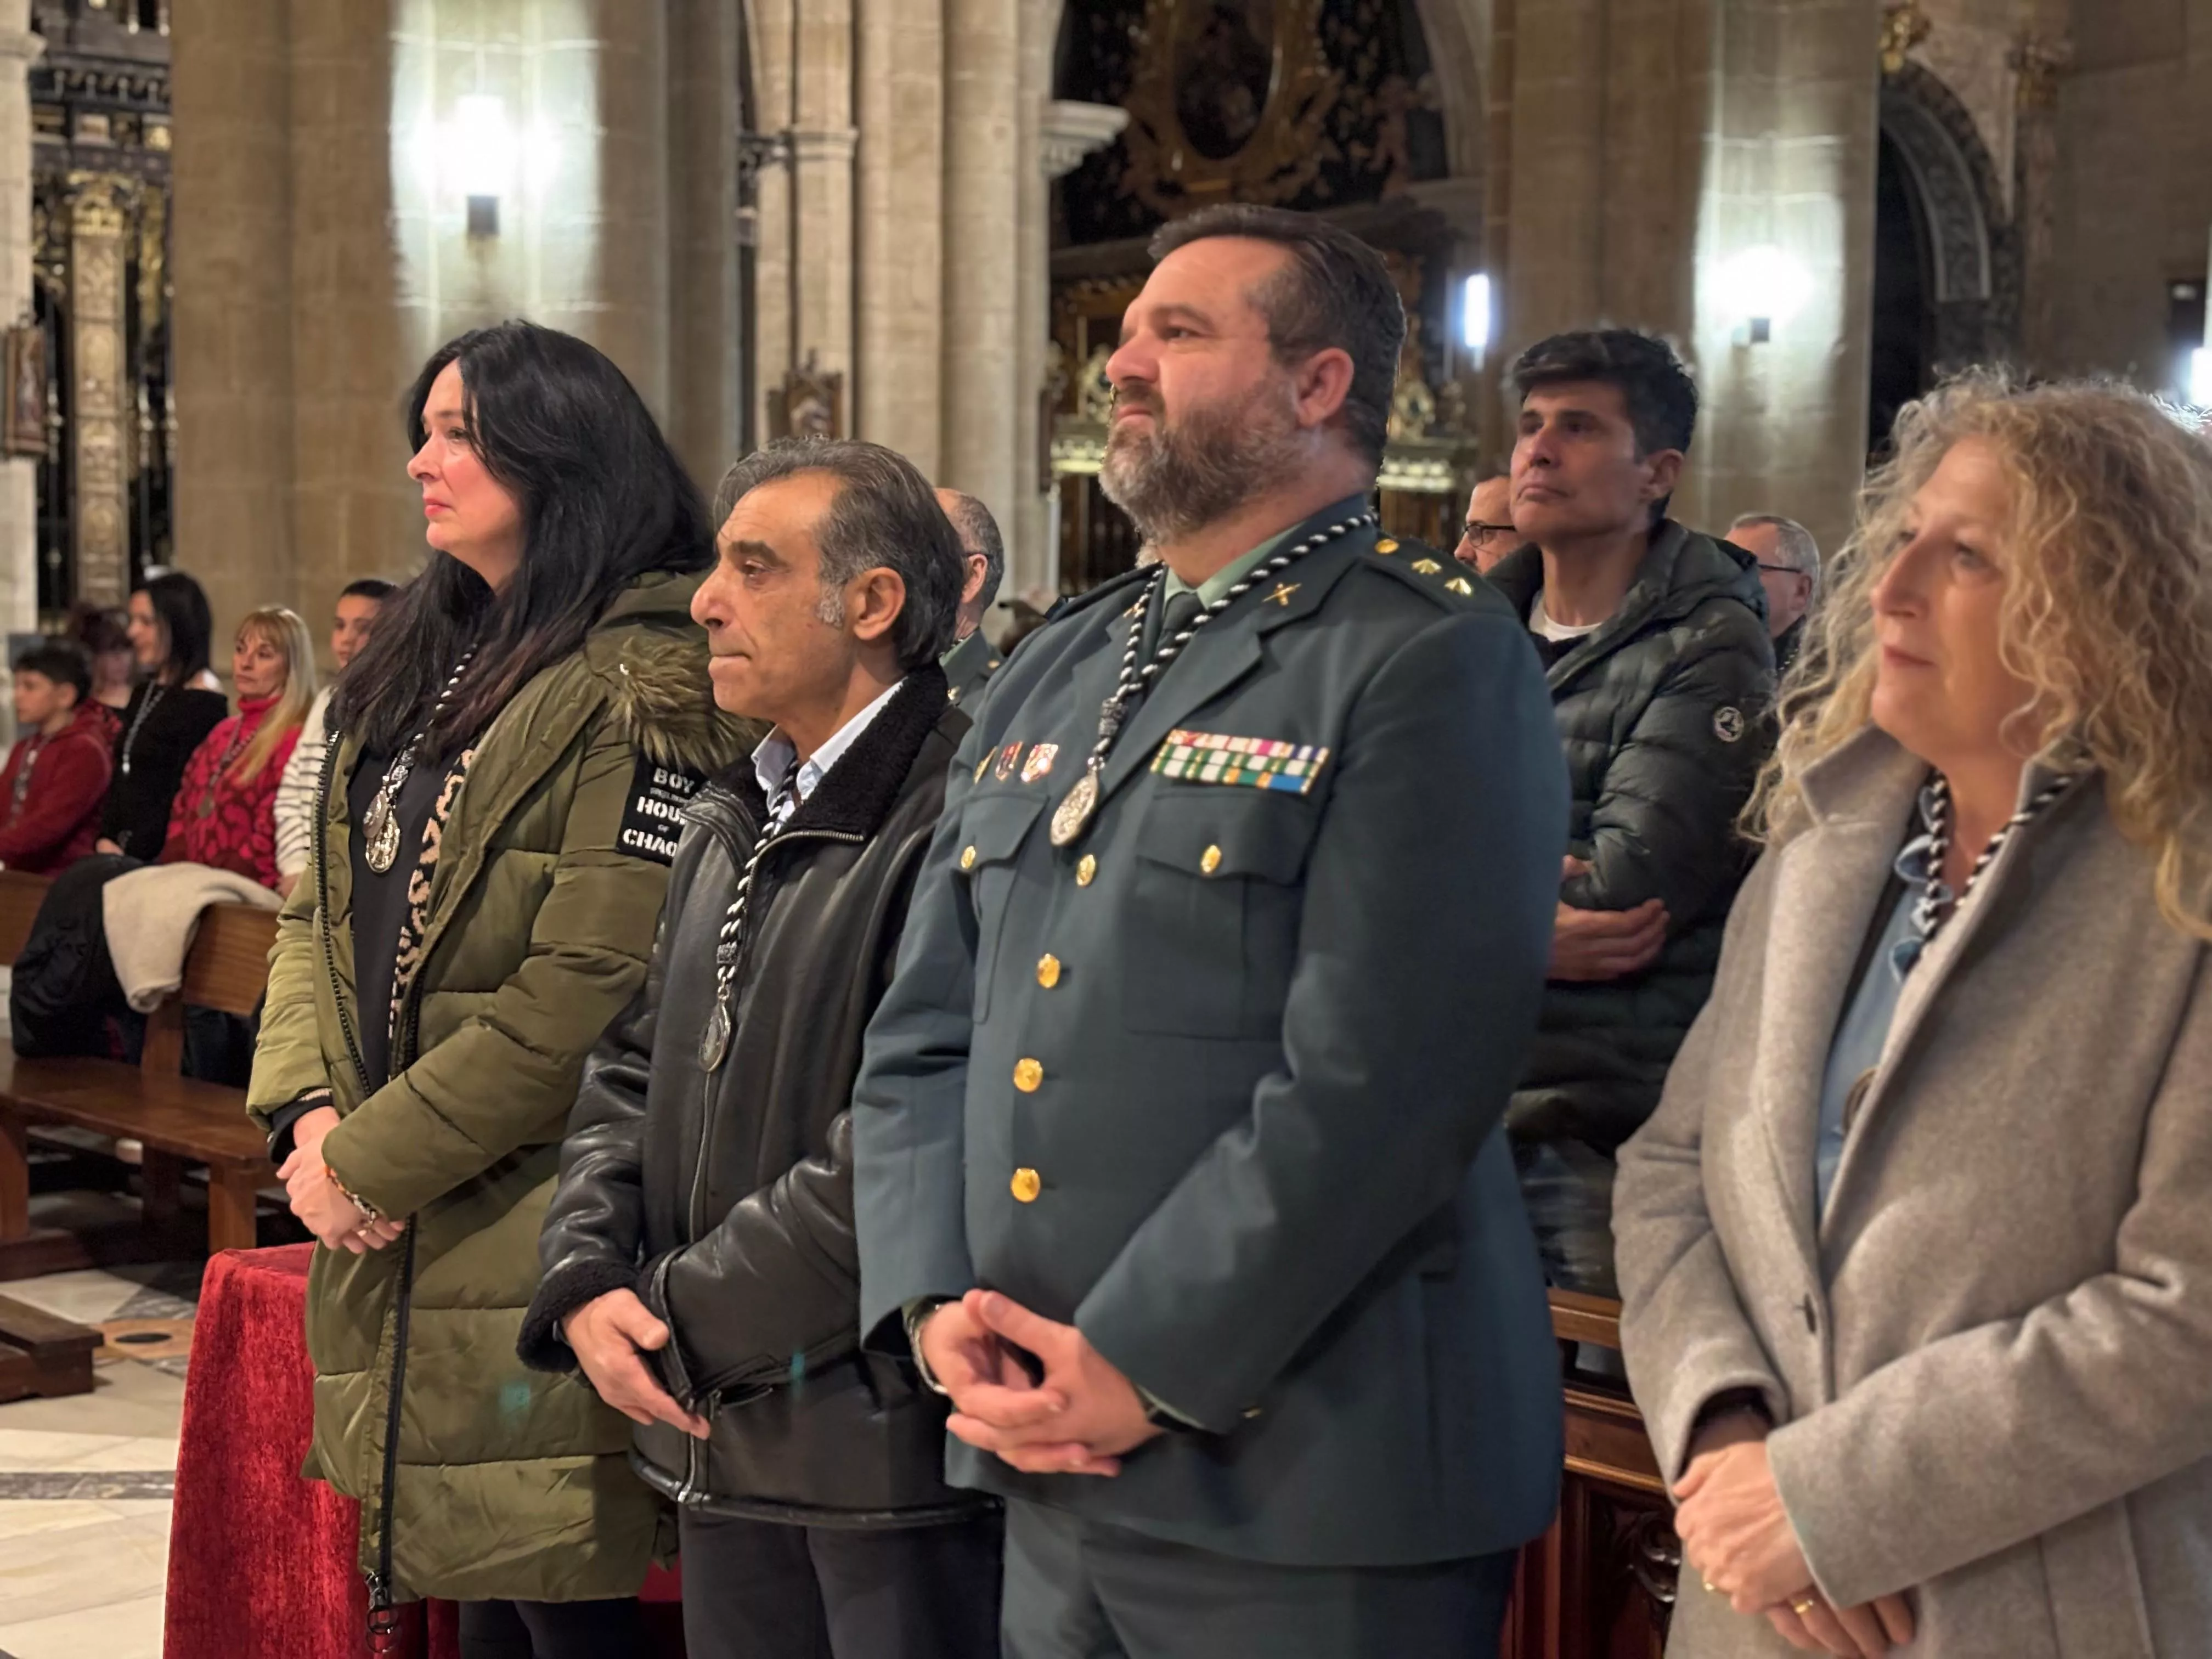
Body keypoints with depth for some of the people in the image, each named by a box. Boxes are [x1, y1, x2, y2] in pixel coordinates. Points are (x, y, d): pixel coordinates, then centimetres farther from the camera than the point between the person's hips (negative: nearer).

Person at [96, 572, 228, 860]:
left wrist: (130, 855, -12)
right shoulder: (144, 693, 19)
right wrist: (106, 839, 5)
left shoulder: (204, 703, -8)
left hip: (161, 856, -7)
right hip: (123, 850, 7)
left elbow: (182, 796, -12)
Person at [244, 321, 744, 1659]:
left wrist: (373, 1161, -13)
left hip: (532, 1239, -8)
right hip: (399, 1249, 8)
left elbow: (586, 994, -20)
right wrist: (311, 1116, -3)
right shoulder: (417, 666, 14)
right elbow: (322, 912, 13)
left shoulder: (639, 682, -13)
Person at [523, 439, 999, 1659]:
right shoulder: (730, 824, 14)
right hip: (723, 1443, 8)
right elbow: (630, 1072, 15)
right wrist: (587, 1282, -3)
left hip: (892, 1444, -8)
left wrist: (688, 1318, -14)